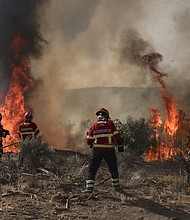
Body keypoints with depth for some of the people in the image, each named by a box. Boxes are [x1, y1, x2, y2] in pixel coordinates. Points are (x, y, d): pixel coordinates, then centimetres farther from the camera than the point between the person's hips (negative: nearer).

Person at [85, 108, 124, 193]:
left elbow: (89, 141, 5)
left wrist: (91, 144, 26)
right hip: (109, 150, 0)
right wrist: (120, 145, 9)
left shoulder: (94, 126, 5)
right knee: (113, 168, 19)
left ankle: (89, 188, -10)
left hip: (97, 150, 0)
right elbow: (117, 136, -4)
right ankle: (116, 186, 26)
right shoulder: (110, 124, 3)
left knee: (92, 169, 3)